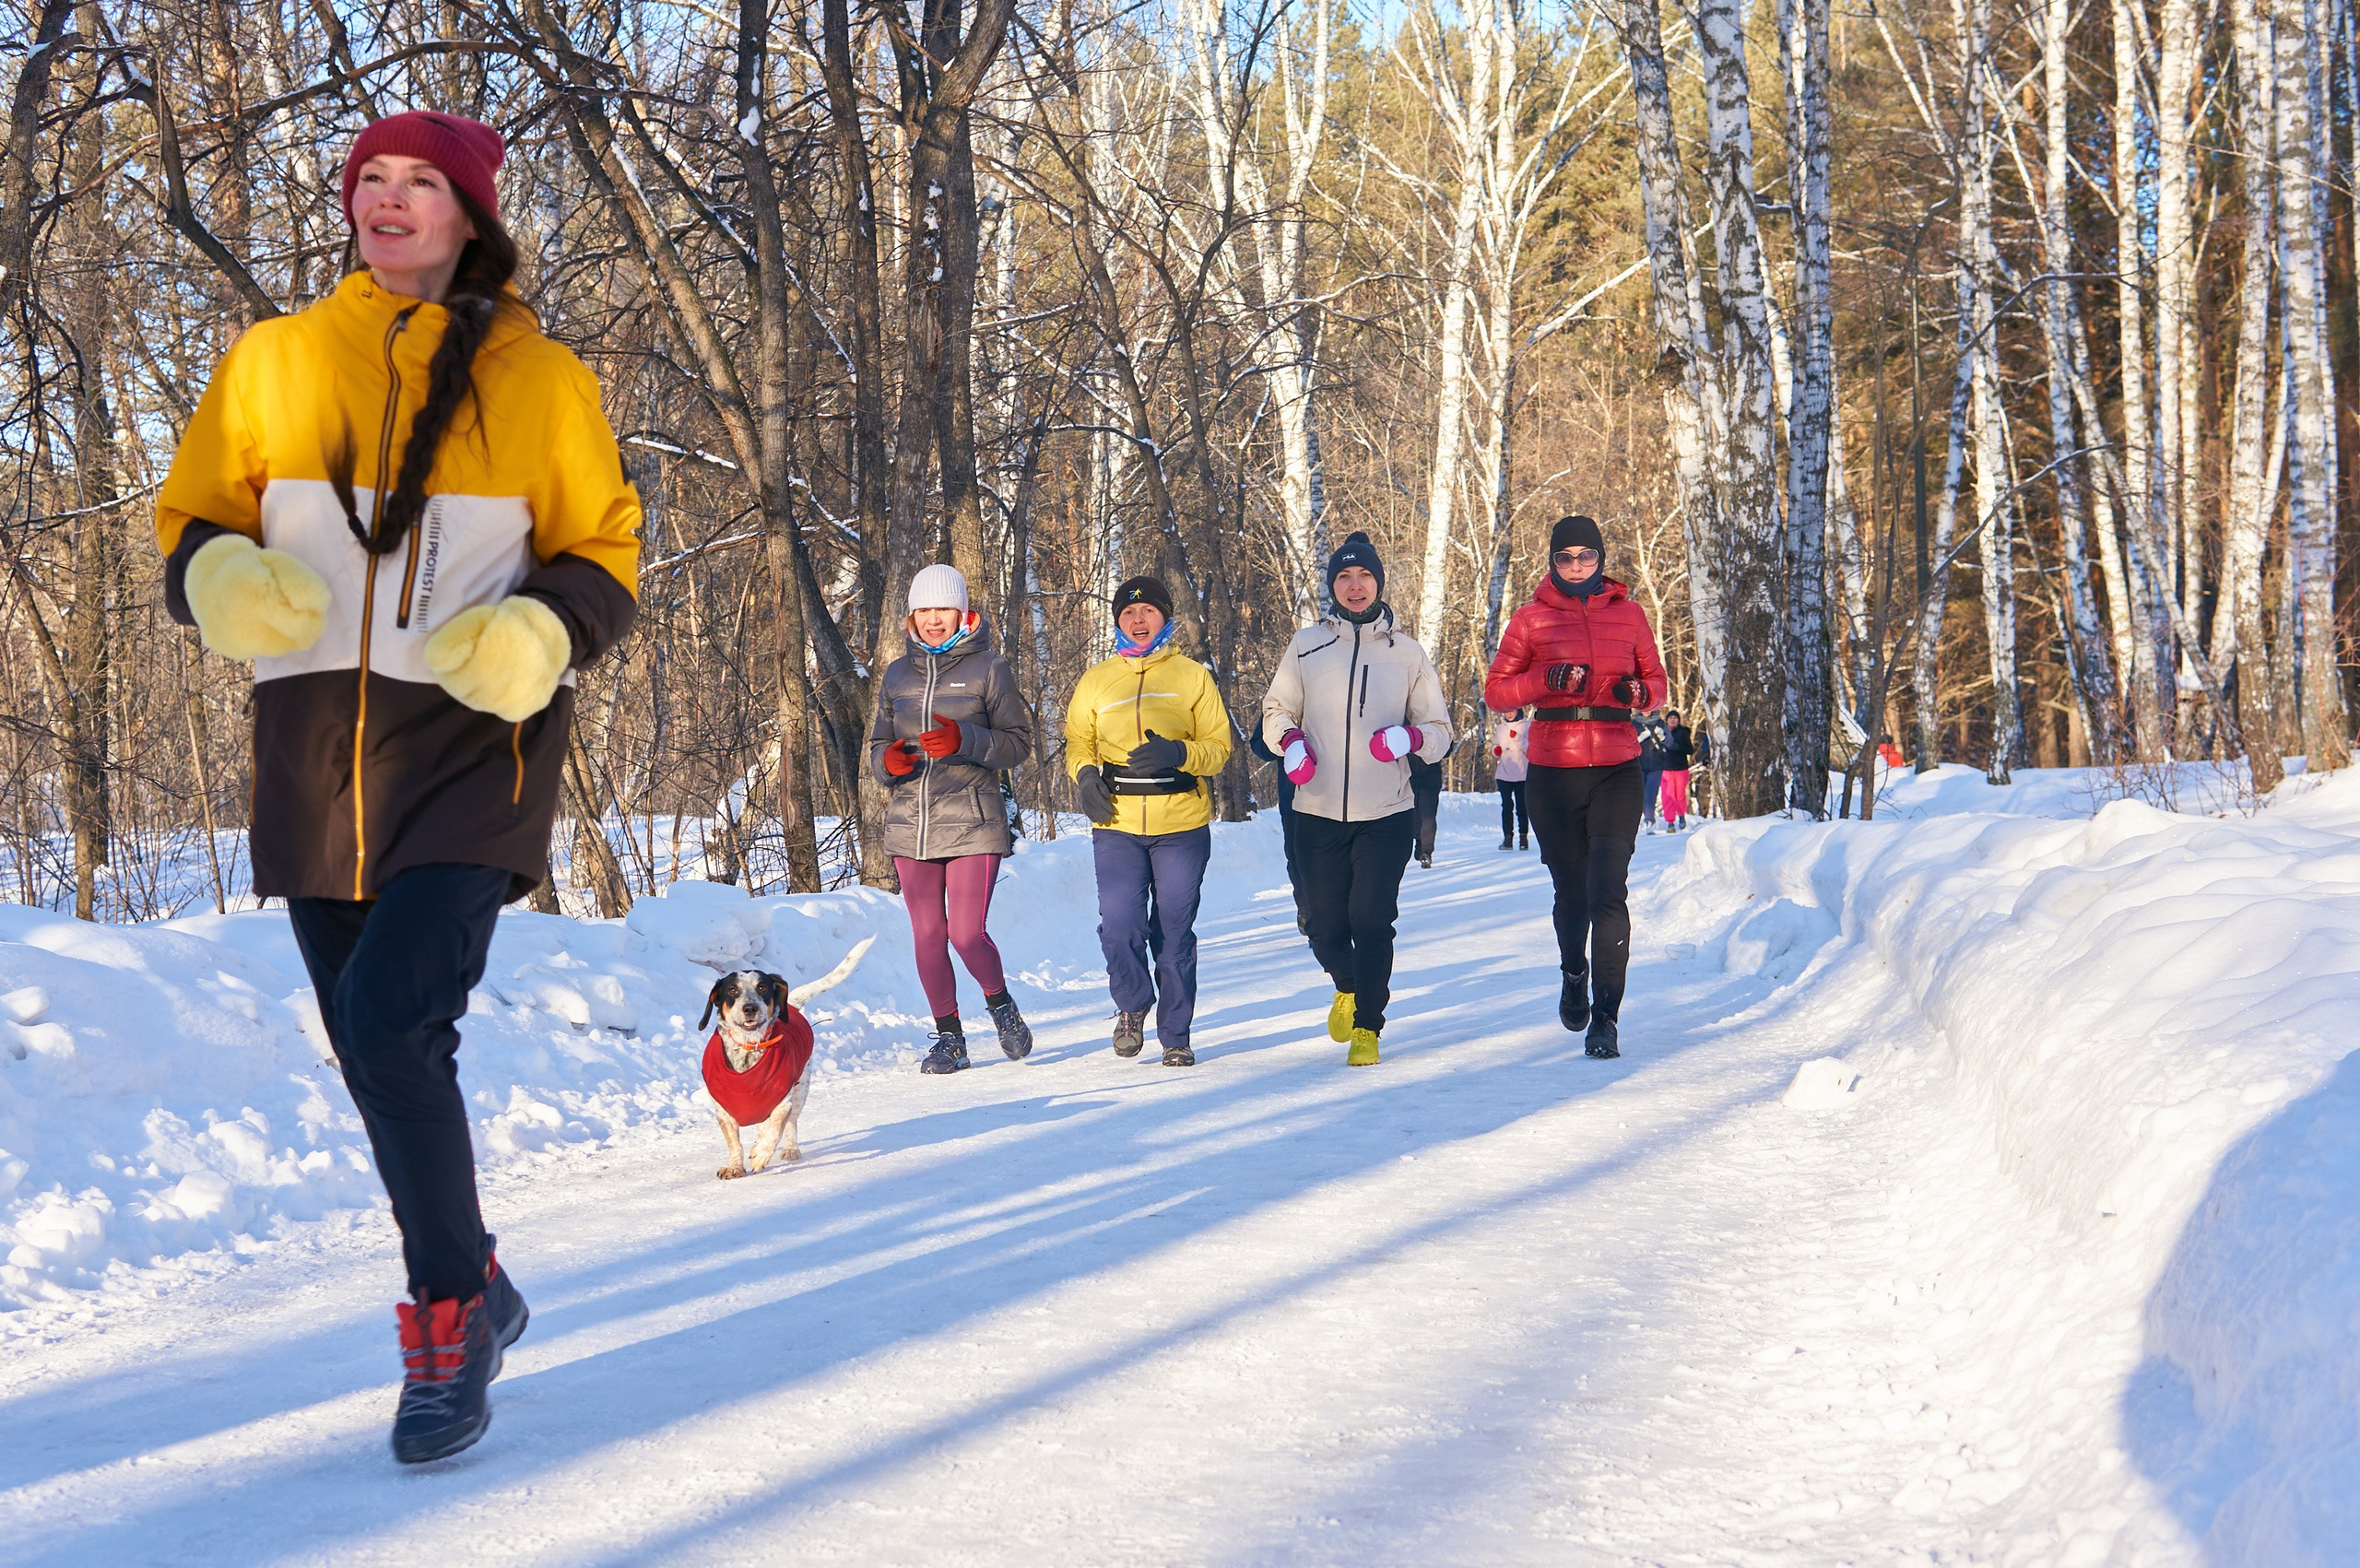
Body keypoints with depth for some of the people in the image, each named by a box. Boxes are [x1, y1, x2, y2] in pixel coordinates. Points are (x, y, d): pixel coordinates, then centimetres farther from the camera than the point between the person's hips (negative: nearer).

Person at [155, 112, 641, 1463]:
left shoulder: (541, 382, 2)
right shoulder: (273, 363, 8)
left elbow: (605, 565, 6)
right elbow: (190, 528, 12)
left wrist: (537, 636, -16)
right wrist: (221, 581, -12)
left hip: (475, 743, -4)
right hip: (314, 742, 4)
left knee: (392, 1022, -20)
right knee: (372, 1051, 10)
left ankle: (448, 1315, -2)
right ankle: (474, 1293, 31)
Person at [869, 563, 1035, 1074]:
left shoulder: (989, 668, 0)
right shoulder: (898, 674, 12)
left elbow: (1018, 742, -2)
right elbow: (878, 744, 18)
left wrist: (964, 740, -19)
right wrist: (888, 761, -6)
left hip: (972, 823, -4)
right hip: (909, 823, 4)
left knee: (967, 934, -11)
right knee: (928, 935, 6)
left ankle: (1000, 1003, 18)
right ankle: (948, 1036, 19)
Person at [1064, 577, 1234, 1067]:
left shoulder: (1193, 677, 6)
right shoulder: (1096, 681, 11)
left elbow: (1220, 747, 3)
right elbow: (1077, 744, 17)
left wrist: (1178, 754, -17)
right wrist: (1086, 776, -5)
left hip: (1182, 827, -1)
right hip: (1117, 827, 1)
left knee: (1174, 933, 3)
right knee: (1119, 927, -14)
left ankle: (1175, 1036, 17)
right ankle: (1133, 1006, 14)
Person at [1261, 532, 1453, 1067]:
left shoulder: (1406, 651, 6)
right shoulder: (1306, 645, 7)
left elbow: (1440, 731, 9)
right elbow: (1276, 711, 15)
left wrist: (1410, 737, -13)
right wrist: (1290, 741, -7)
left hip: (1386, 815, -1)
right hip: (1318, 812, 1)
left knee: (1371, 921, -8)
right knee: (1326, 926, 6)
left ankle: (1367, 1027, 7)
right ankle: (1347, 987, 38)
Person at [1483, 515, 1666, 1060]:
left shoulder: (1628, 614, 8)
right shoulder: (1531, 618, 5)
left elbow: (1657, 681, 16)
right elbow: (1496, 692, 4)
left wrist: (1639, 692, -7)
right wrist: (1547, 678, -13)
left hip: (1617, 770, 0)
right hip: (1554, 772, 0)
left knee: (1608, 892, -12)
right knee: (1571, 890, 10)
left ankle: (1606, 1018, -11)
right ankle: (1574, 976, 41)